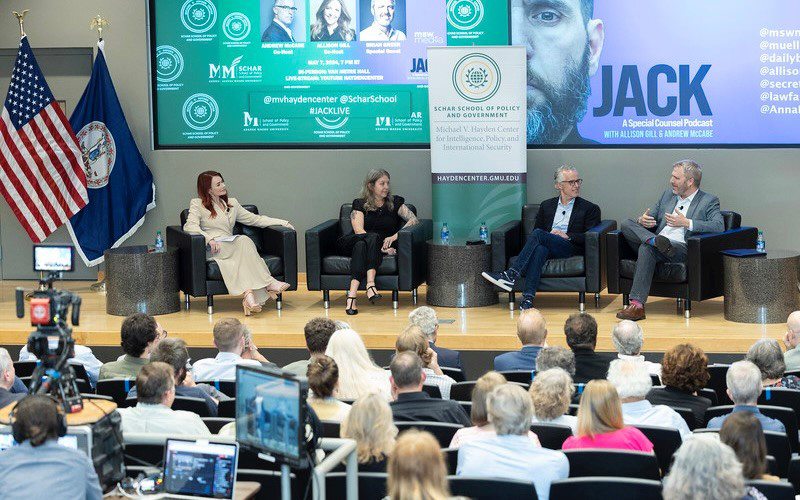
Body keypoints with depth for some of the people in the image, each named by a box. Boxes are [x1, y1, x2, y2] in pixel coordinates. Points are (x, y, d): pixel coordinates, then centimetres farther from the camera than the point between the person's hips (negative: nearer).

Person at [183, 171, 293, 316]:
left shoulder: (232, 203, 24)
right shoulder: (197, 204, 8)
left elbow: (254, 219, 24)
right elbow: (189, 226, -8)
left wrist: (282, 222, 15)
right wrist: (209, 239, -23)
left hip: (231, 247, 5)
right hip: (212, 249, -5)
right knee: (244, 240, -30)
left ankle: (248, 293, -48)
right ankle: (268, 283, -34)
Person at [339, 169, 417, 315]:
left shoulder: (395, 202, 14)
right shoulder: (360, 204, 9)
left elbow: (413, 219, -2)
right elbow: (359, 230, -7)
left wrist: (395, 236, -19)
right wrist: (380, 246, -21)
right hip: (350, 245, 0)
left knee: (362, 245, -34)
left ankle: (352, 295, -50)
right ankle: (370, 284, -50)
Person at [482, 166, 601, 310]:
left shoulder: (590, 209, 14)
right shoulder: (546, 206, 24)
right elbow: (536, 228, 18)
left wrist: (567, 236, -11)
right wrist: (550, 236, -4)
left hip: (571, 248, -2)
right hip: (546, 246, 2)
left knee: (538, 234, -30)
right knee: (540, 249, -37)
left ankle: (511, 275, -36)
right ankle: (528, 297, -49)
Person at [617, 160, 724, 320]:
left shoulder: (709, 201, 7)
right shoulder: (668, 195, 25)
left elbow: (719, 226, -10)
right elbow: (650, 218, 27)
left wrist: (686, 223, -17)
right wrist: (642, 220, 1)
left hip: (681, 249, -6)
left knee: (647, 248, -35)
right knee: (627, 224, -15)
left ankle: (637, 305, -40)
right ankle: (656, 241, -38)